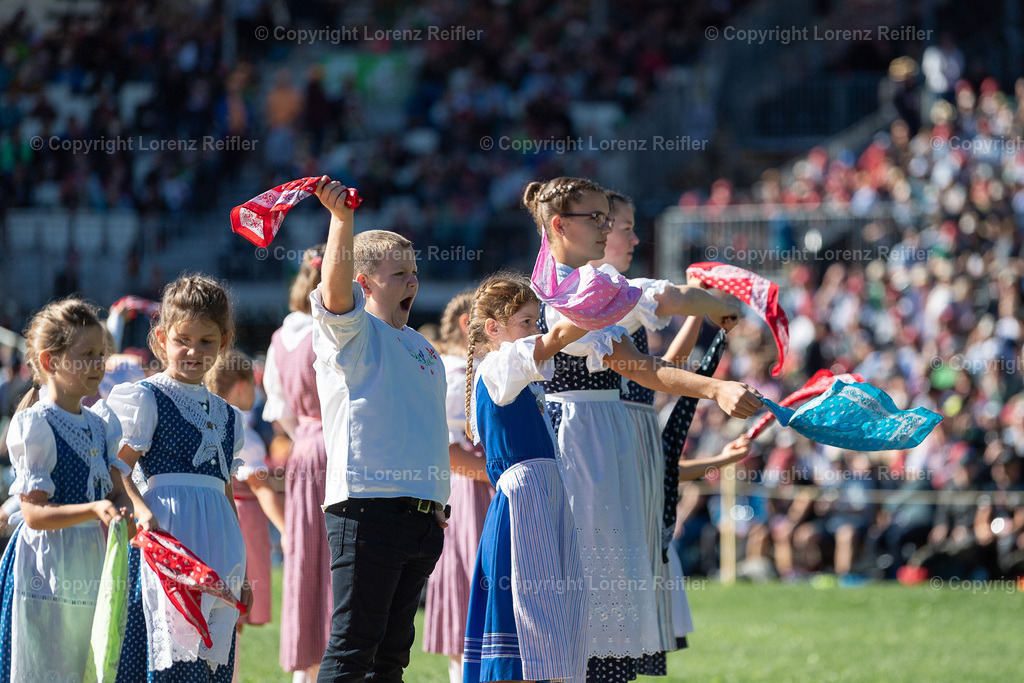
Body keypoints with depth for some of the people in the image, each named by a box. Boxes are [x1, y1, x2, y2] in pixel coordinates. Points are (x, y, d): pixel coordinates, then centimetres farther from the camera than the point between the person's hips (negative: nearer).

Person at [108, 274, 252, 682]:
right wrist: (141, 511, -26)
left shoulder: (227, 417, 19)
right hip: (167, 524, -6)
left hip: (219, 538, 6)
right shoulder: (146, 399, 1)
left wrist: (240, 573, 20)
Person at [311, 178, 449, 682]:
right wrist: (342, 218, -36)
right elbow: (336, 288, -23)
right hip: (367, 506, -8)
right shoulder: (353, 333, -1)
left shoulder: (421, 348, 22)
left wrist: (436, 506, 21)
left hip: (421, 514, 8)